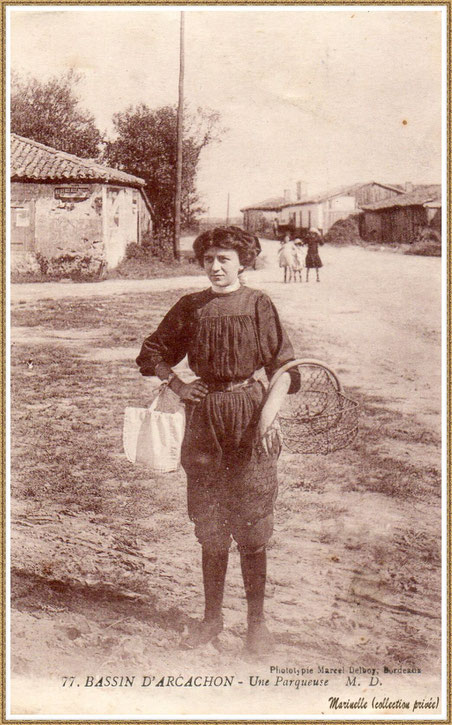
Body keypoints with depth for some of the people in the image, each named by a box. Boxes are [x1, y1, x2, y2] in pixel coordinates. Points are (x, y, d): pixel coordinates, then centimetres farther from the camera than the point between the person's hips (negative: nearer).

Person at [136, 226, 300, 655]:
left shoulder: (258, 305, -3)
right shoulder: (189, 307, 5)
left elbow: (285, 367, -5)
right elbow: (152, 352, 17)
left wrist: (268, 413, -18)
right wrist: (177, 386, 3)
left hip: (249, 414, -3)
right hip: (203, 415, 3)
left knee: (251, 527, 5)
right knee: (209, 527, 11)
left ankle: (256, 619, 22)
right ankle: (212, 617, 27)